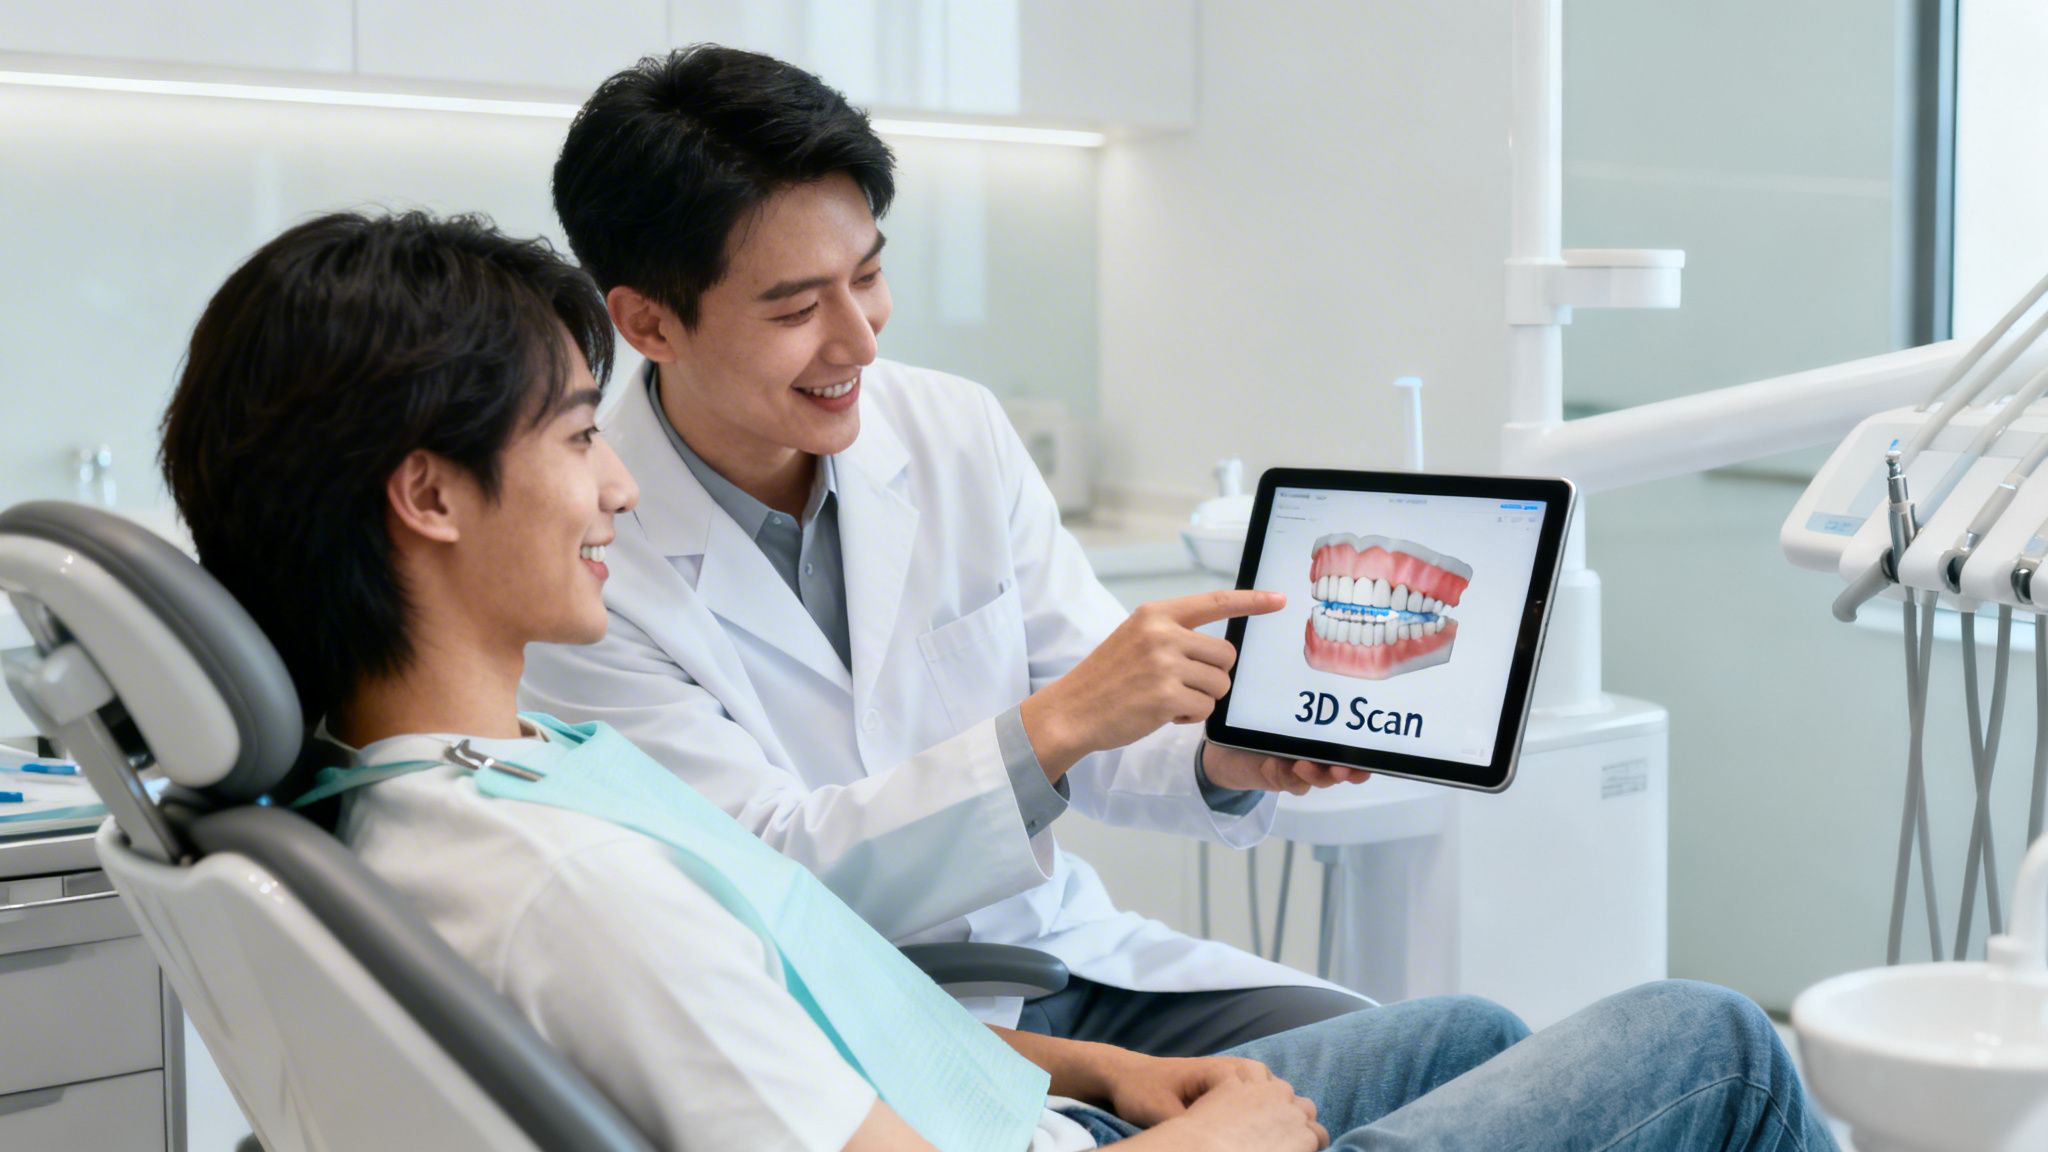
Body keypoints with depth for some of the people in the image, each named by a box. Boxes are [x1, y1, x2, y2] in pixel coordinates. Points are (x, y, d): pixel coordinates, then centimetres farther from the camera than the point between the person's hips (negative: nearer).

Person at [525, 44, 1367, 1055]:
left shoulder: (961, 431, 0)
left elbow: (1091, 727, 5)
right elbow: (765, 871, -19)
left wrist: (1226, 758, -18)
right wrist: (1055, 727, -29)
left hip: (1065, 962, 6)